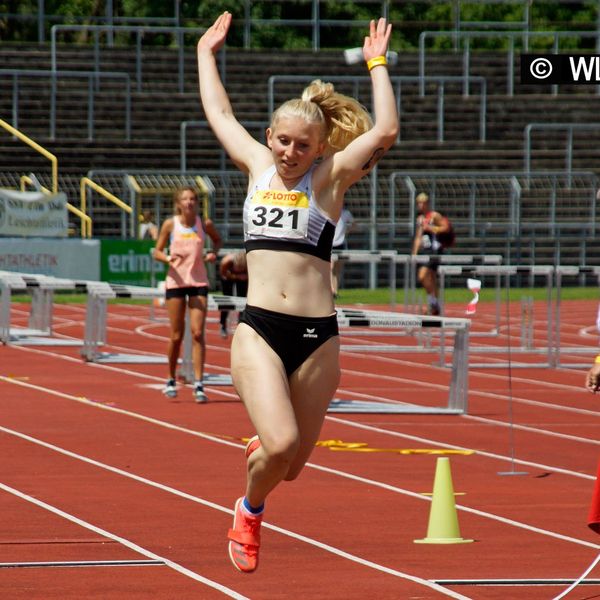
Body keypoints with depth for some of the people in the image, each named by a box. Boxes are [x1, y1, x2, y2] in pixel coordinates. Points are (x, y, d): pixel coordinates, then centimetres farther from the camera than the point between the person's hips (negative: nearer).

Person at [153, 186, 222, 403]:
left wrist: (213, 253, -1)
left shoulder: (204, 224, 1)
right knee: (176, 336, 3)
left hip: (198, 282, 1)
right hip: (175, 281, -1)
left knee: (198, 333, -9)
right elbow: (157, 251, 4)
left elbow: (217, 239, 19)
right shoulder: (170, 225, -2)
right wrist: (167, 258, -18)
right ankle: (171, 380, 23)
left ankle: (198, 384, -8)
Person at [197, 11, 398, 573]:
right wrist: (206, 52, 33)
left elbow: (385, 131, -8)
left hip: (316, 335, 0)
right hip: (258, 329, 0)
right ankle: (249, 511, 14)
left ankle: (258, 450, 44)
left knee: (291, 463, 5)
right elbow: (219, 112, 25)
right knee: (280, 444, -18)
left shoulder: (330, 176, 4)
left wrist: (377, 63, -2)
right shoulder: (257, 166, 12)